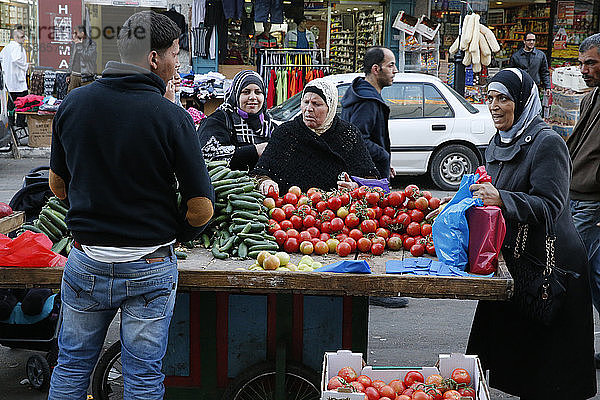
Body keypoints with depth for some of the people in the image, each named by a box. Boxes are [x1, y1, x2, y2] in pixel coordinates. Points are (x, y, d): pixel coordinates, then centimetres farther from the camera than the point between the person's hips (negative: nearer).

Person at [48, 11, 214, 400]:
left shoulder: (73, 103, -4)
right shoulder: (172, 117, -16)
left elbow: (57, 185, 7)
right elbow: (201, 209, -14)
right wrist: (179, 233, 6)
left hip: (87, 263, 3)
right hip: (150, 266, -3)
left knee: (72, 366, 20)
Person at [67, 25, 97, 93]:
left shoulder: (91, 44, -6)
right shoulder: (74, 43, 11)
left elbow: (87, 57, -20)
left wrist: (79, 44, -18)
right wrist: (70, 73, 17)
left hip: (86, 77, -5)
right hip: (74, 76, 5)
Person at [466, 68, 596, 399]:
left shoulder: (547, 143, -13)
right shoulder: (499, 143, 12)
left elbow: (549, 206, -22)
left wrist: (501, 198, -34)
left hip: (547, 263, -8)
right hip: (509, 256, 8)